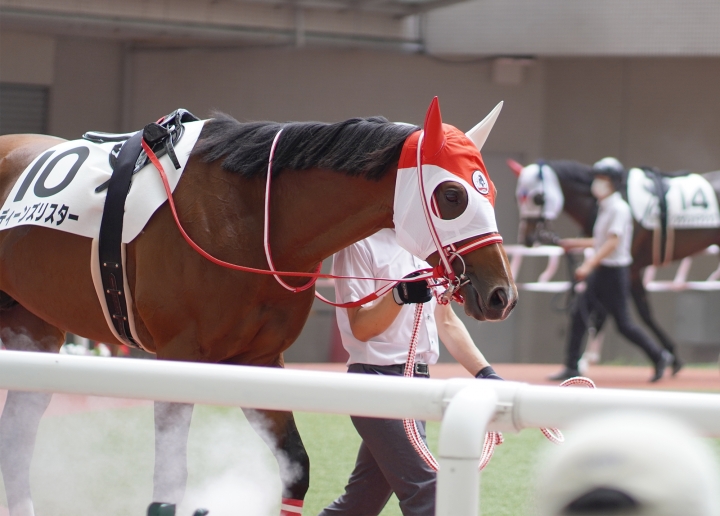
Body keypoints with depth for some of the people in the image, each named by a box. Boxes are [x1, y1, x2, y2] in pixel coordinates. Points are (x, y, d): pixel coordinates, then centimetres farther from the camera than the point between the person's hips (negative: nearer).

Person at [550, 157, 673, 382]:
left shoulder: (618, 209, -15)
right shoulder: (605, 207, 14)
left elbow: (613, 242, -24)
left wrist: (589, 265, -31)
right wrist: (576, 243, 23)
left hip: (614, 271, -9)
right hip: (599, 271, 9)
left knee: (623, 323, -3)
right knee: (579, 313, 1)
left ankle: (659, 356, 12)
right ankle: (571, 368, 2)